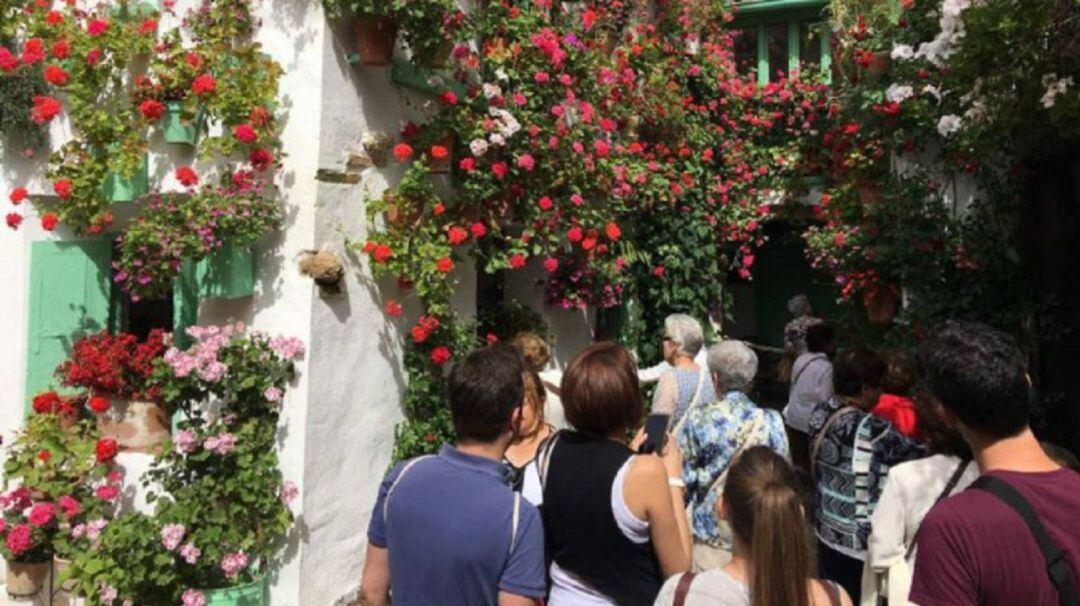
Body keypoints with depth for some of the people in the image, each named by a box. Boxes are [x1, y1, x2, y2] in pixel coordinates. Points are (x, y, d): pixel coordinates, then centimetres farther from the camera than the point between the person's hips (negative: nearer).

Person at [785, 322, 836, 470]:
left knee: (797, 462, 16)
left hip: (793, 419, 7)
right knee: (811, 463, 3)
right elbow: (825, 399, -19)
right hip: (812, 423, -7)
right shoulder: (825, 367, -18)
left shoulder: (800, 360, 4)